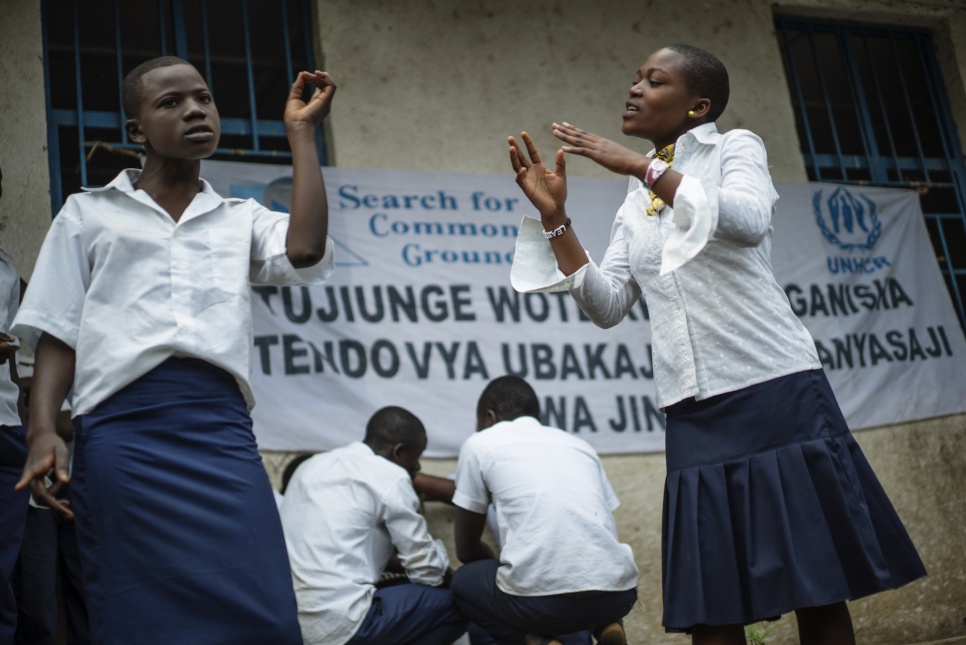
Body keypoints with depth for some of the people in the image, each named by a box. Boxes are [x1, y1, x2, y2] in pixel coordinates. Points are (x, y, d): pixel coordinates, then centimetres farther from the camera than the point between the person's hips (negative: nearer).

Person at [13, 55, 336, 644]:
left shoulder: (243, 220, 21)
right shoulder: (89, 213, 17)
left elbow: (305, 251, -1)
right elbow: (59, 333, 12)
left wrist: (301, 132, 9)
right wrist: (43, 431, -5)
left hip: (222, 429, 1)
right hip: (123, 427, -1)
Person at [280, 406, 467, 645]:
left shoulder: (313, 465, 16)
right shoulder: (390, 477, -6)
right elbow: (427, 571, -1)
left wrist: (393, 559, 26)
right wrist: (453, 578, 19)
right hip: (337, 626, -9)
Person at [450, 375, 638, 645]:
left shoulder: (480, 444, 13)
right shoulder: (579, 443, 25)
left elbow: (466, 548, 19)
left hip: (541, 598, -4)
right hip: (617, 592, 5)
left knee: (464, 581, 28)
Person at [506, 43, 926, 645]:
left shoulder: (736, 147, 4)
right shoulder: (636, 202, 19)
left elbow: (749, 222, -18)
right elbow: (609, 304, 10)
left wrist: (640, 165, -18)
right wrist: (554, 216, 3)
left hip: (776, 390, -5)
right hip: (696, 410, 5)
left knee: (817, 592, 0)